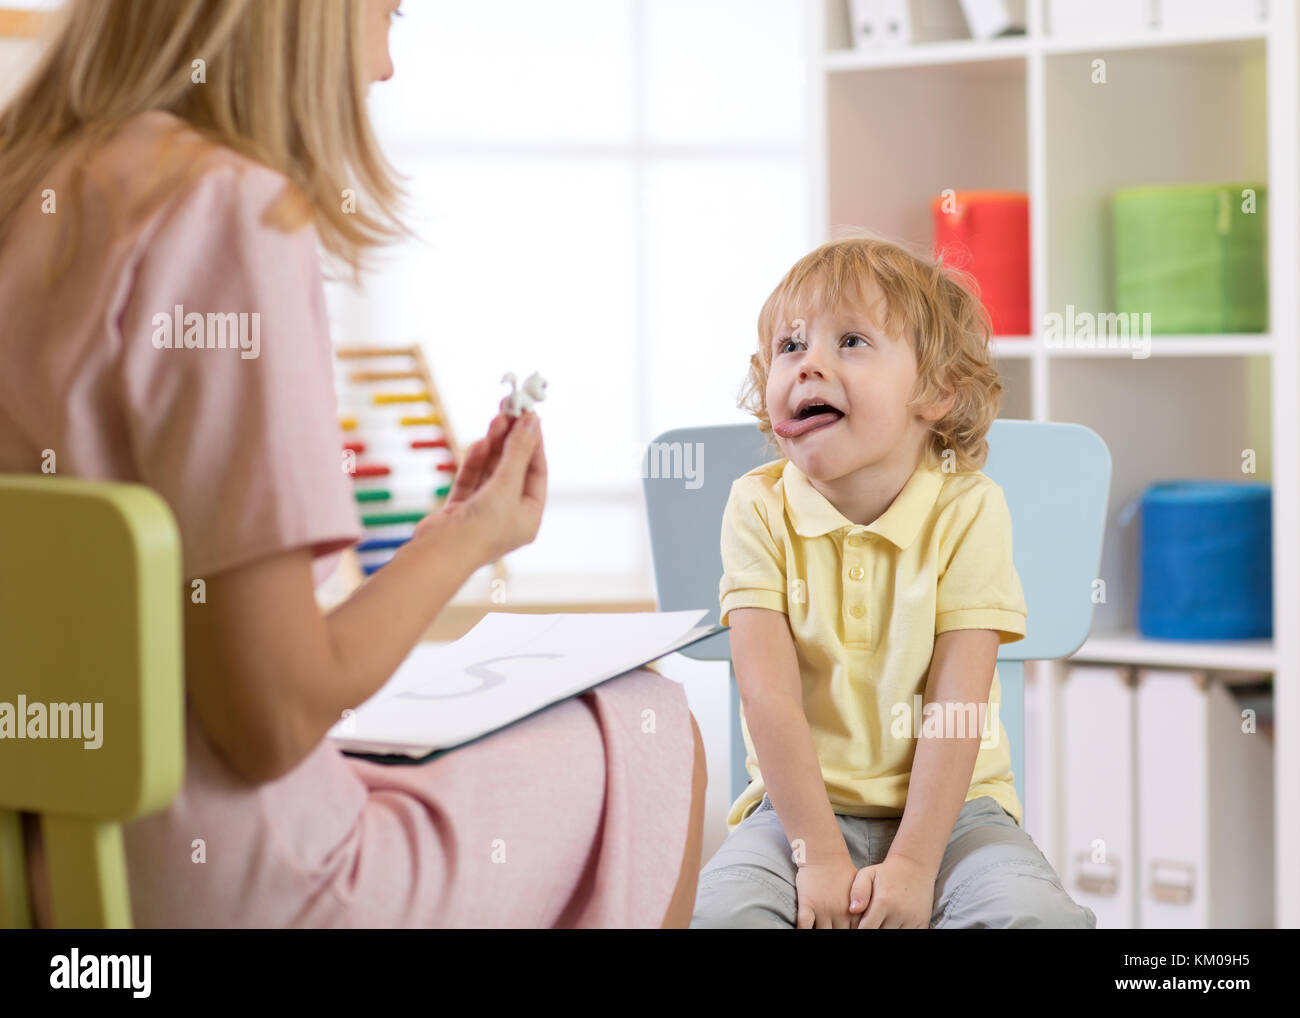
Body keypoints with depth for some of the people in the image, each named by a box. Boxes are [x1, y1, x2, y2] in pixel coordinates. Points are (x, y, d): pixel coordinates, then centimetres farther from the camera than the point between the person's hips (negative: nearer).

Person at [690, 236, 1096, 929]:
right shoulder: (760, 508, -5)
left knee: (1032, 913, -26)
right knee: (724, 910, -28)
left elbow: (955, 705, -12)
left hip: (947, 805, 0)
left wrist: (913, 864, -20)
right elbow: (769, 695, -13)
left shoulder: (968, 510, -7)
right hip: (803, 803, 0)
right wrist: (819, 854, -20)